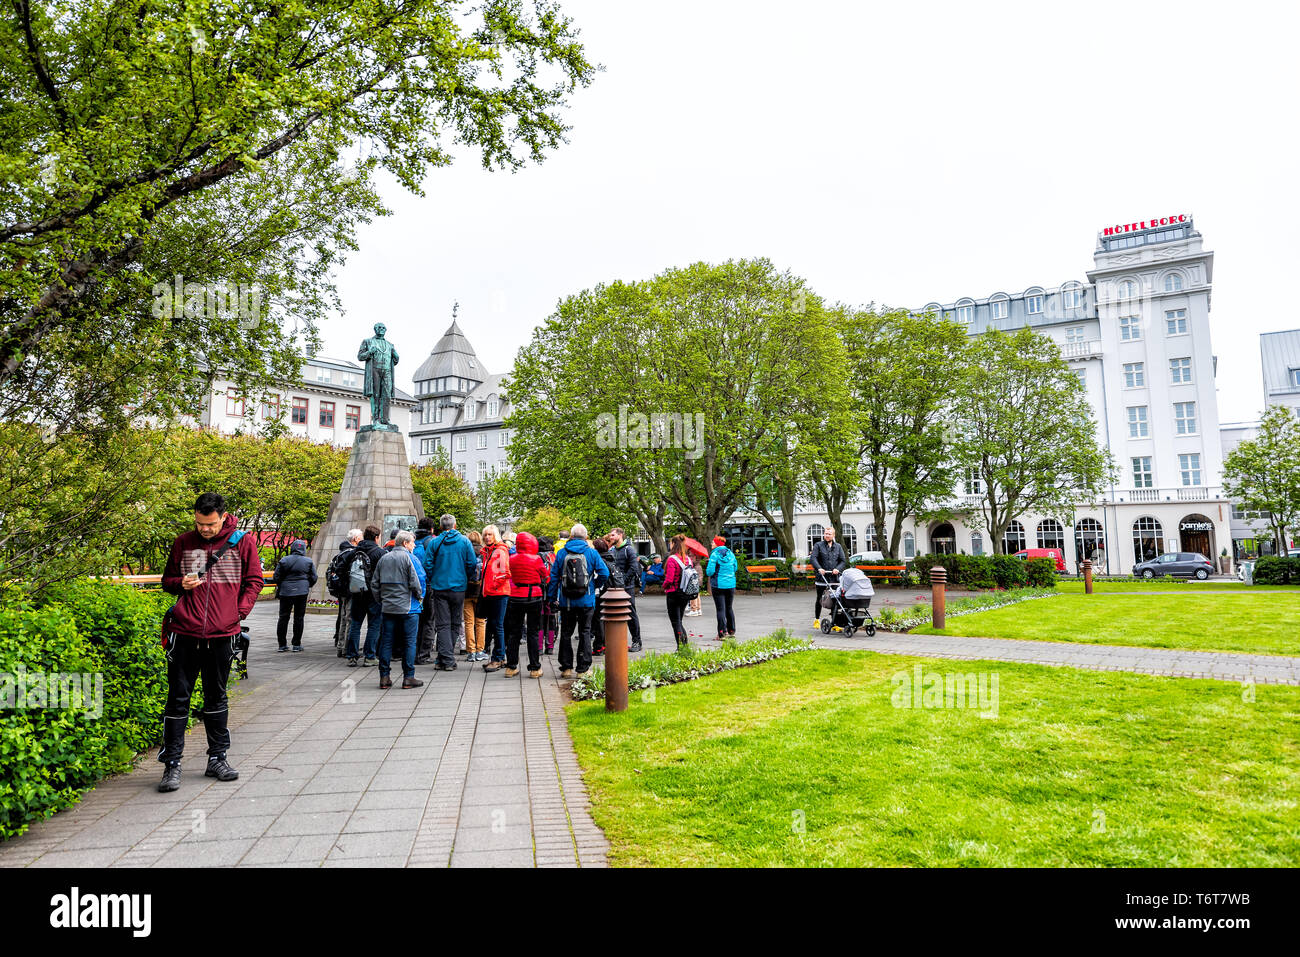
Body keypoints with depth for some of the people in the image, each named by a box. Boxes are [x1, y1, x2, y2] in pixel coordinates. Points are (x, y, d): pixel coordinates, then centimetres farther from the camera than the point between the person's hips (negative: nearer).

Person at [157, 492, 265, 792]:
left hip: (222, 635, 0)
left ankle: (217, 758, 23)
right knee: (178, 698, 3)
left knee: (216, 698, 12)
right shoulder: (183, 543, 6)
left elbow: (254, 581, 8)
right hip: (184, 633, 0)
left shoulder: (243, 543, 1)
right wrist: (181, 583, -6)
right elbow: (167, 580, 17)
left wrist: (240, 610, -5)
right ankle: (172, 763, 13)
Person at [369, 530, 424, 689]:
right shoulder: (408, 557, -8)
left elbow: (374, 583, 11)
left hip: (388, 607, 5)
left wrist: (380, 600, 19)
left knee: (386, 641, 8)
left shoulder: (384, 558, 10)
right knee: (409, 641, 2)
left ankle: (384, 677, 9)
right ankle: (408, 677, 4)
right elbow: (416, 580, -12)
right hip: (408, 607, -5)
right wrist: (420, 596, 4)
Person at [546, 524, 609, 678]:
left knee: (566, 633, 10)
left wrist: (553, 597, 9)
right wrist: (595, 585, 10)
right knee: (585, 633, 6)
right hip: (586, 600, -1)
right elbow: (604, 573, -7)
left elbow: (554, 576, 2)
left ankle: (566, 668, 12)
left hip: (566, 601, 1)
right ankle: (583, 669, 6)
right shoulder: (591, 552, -2)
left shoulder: (562, 553, 2)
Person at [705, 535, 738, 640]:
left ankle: (722, 633, -4)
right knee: (729, 608, 17)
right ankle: (732, 631, 22)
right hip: (731, 584, 5)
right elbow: (735, 568, 14)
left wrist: (708, 572, 6)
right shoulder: (731, 553, 6)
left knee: (720, 609, -2)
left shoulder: (714, 554, -11)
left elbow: (710, 571, -16)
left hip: (718, 585, -5)